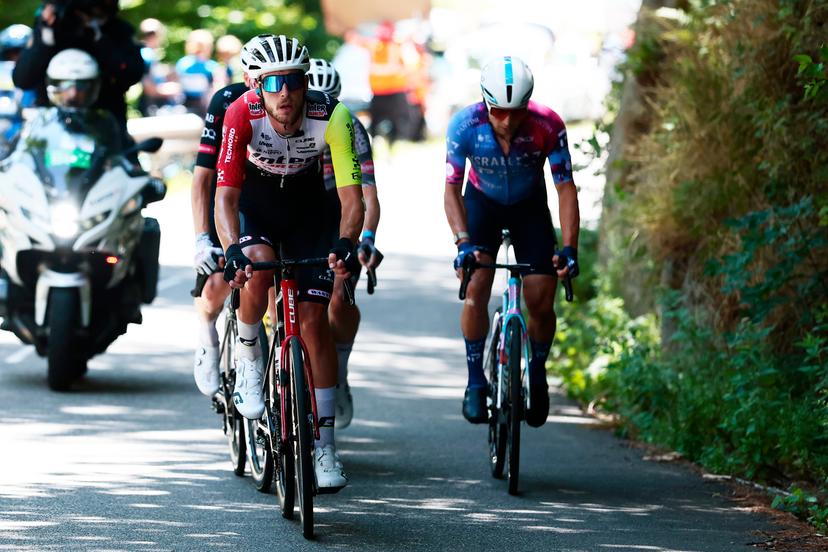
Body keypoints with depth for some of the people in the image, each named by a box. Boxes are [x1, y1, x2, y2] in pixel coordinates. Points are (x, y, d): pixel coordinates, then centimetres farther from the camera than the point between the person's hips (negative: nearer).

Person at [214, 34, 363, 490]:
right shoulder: (242, 114, -30)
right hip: (254, 209, -1)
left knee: (314, 318, -8)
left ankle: (324, 444, -2)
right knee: (259, 264, -34)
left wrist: (347, 244, -50)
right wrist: (231, 249, -49)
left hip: (306, 214, 1)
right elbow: (225, 194, -32)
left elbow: (351, 196, -31)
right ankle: (248, 361, -6)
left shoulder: (331, 116, -29)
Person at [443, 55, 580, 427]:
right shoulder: (465, 125, -31)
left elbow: (566, 188, -24)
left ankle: (537, 373, 18)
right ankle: (476, 379, -5)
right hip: (482, 202, 0)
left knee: (541, 302, -9)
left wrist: (569, 248, -34)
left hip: (529, 205, 0)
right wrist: (463, 242, -40)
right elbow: (452, 189, -26)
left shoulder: (548, 127, -31)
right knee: (476, 288, -20)